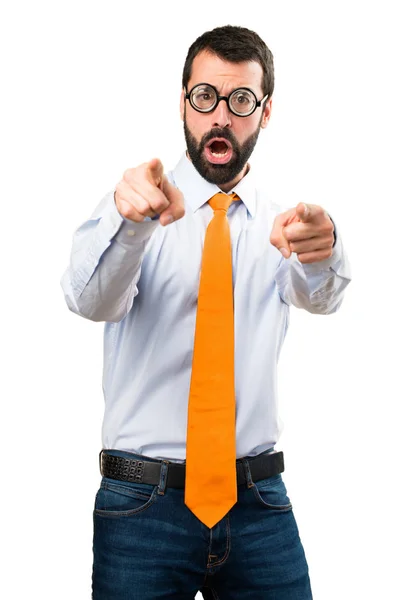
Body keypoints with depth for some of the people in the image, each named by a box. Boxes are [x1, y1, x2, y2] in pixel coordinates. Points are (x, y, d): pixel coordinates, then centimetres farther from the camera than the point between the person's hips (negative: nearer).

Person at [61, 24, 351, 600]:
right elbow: (92, 299, -20)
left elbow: (318, 296, -16)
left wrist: (321, 249, -39)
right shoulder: (127, 209, -1)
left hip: (260, 506, 2)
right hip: (143, 503, -1)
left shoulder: (281, 221, 5)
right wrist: (131, 220, -41)